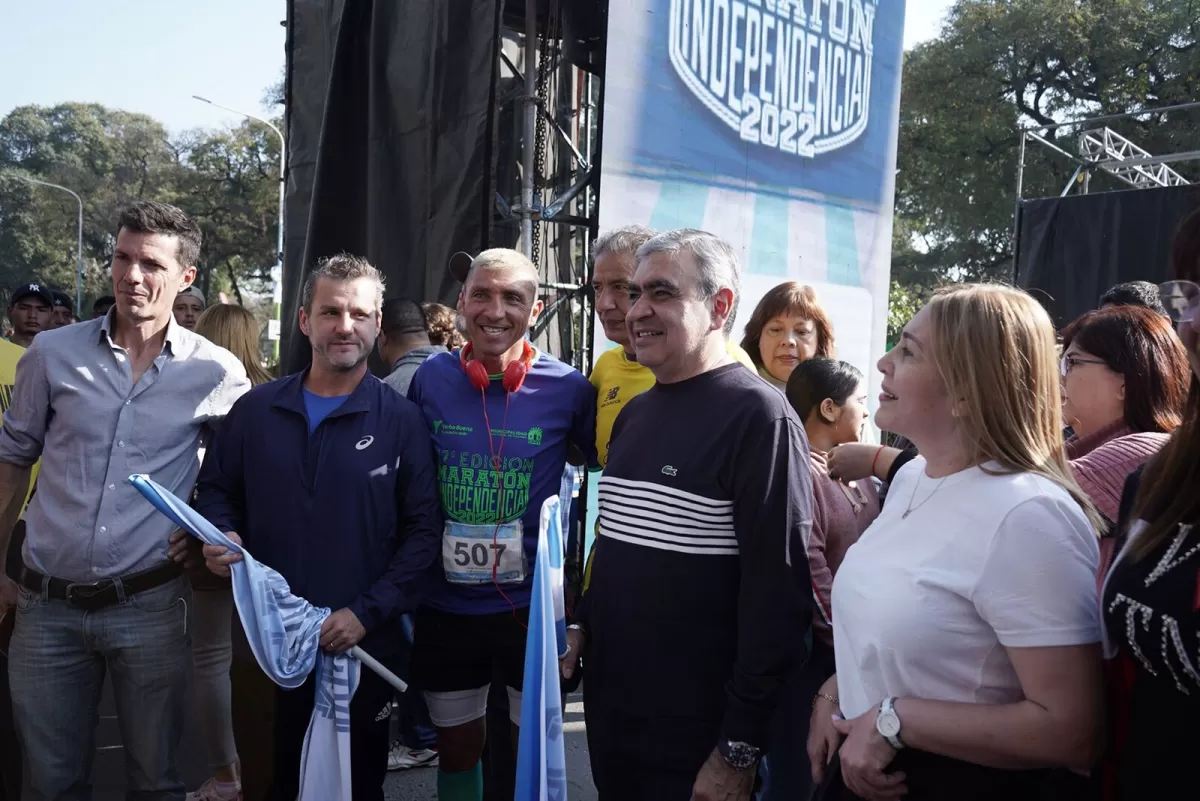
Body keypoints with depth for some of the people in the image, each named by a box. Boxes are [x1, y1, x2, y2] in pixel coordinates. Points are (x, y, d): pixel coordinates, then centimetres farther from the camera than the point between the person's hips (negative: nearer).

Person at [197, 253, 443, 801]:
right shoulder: (256, 409, 4)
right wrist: (220, 536, -8)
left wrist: (367, 613, -15)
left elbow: (423, 528, -8)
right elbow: (215, 489, 14)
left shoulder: (401, 421, -5)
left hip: (361, 646, -2)